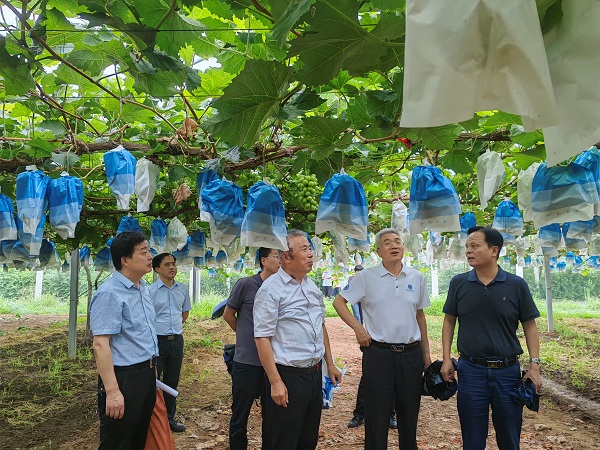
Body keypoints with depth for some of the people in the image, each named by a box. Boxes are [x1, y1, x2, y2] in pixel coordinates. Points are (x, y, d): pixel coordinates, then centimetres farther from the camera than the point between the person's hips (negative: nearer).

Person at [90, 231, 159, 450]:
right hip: (124, 378, -8)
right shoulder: (110, 293, -20)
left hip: (146, 374, 9)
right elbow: (100, 345, -24)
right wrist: (112, 391, -26)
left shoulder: (143, 288, 9)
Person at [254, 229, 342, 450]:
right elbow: (262, 338, -16)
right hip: (288, 376, -7)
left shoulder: (312, 286, 9)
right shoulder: (271, 289, -14)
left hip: (315, 374, 7)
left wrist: (330, 364, 17)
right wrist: (275, 382, -18)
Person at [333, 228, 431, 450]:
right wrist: (358, 328, -9)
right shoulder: (366, 277, -5)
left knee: (409, 416, 15)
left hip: (411, 354, 3)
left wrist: (426, 353, 14)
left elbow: (420, 316, 13)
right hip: (378, 354, -3)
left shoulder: (416, 277, 6)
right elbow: (339, 302, 1)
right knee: (377, 417, 7)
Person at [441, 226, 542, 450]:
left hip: (508, 371, 0)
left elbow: (529, 326, 3)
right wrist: (446, 359, 1)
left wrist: (534, 365, -4)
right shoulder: (459, 283, -1)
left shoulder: (516, 285, -4)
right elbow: (449, 321, 7)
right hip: (470, 370, 1)